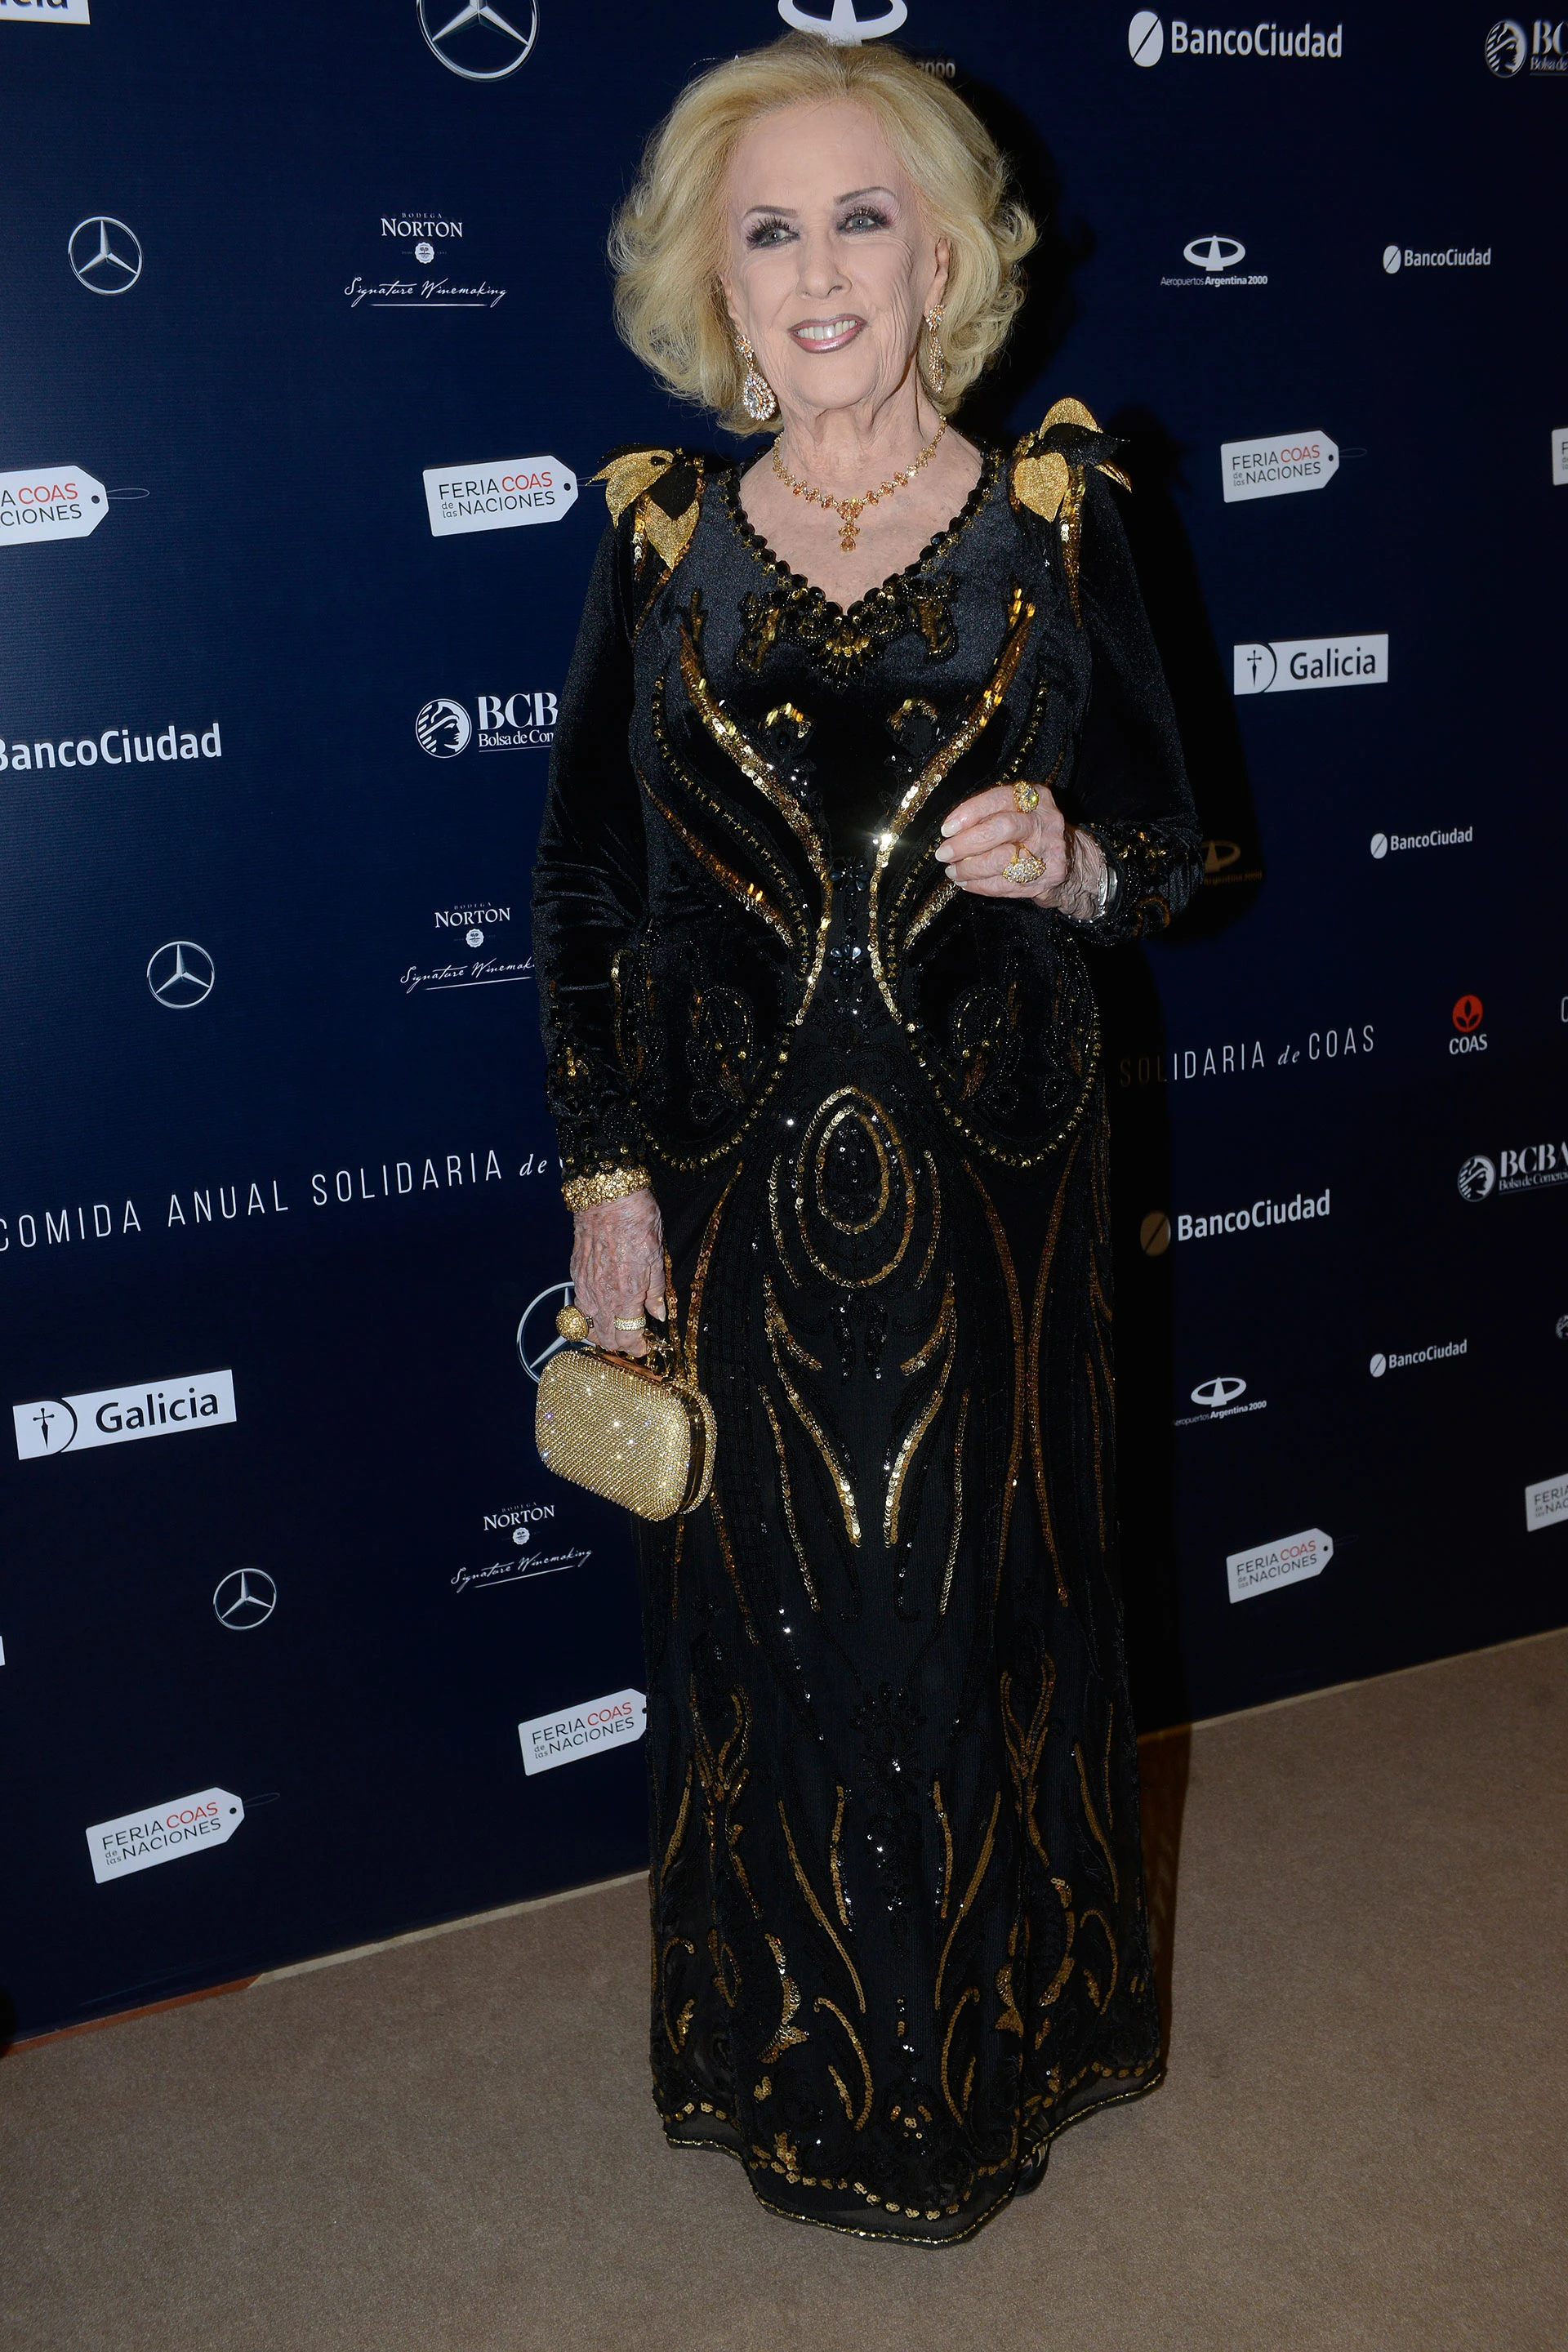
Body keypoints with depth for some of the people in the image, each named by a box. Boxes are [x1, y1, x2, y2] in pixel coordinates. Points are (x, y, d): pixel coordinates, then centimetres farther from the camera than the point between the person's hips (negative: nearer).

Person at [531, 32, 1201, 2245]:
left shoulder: (1057, 519, -2)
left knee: (989, 1600, 12)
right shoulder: (663, 536, 0)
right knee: (776, 1619, 11)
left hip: (993, 1182, 0)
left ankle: (1001, 2039, 38)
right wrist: (606, 1179, -2)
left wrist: (1067, 868, -18)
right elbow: (583, 894, 3)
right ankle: (802, 2066, 36)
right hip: (741, 1189, 1)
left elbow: (1169, 850, 4)